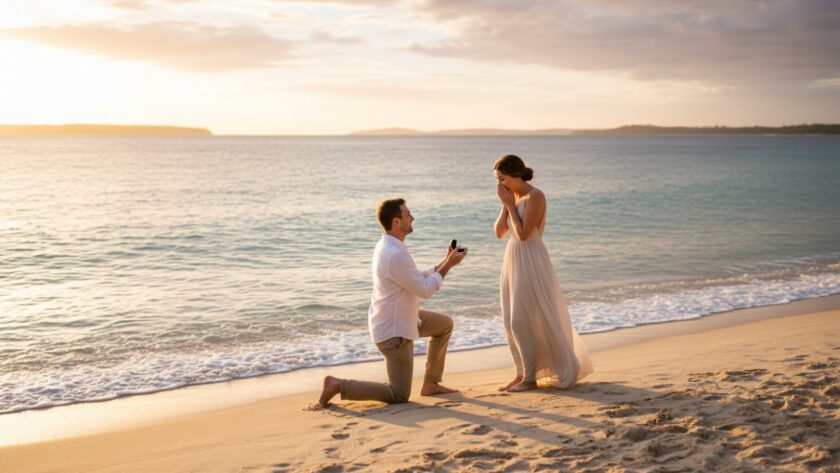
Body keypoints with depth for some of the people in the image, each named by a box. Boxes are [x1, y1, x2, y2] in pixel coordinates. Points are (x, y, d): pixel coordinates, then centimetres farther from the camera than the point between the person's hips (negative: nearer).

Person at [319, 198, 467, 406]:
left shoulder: (388, 246, 4)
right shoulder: (395, 255, -28)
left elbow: (418, 279, 13)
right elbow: (425, 290, -20)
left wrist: (445, 262, 7)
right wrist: (448, 265, -10)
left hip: (399, 319, 10)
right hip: (394, 331, -10)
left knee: (445, 324, 23)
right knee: (399, 395, -1)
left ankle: (431, 384, 25)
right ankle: (339, 385, -3)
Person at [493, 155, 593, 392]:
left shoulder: (535, 196, -14)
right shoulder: (513, 196, 10)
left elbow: (523, 233, -21)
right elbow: (499, 232, 8)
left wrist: (510, 204, -13)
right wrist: (505, 204, -2)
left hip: (530, 262, -8)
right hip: (513, 262, 8)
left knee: (522, 321, -6)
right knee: (512, 322, 8)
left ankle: (530, 378, 4)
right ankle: (522, 373, 16)